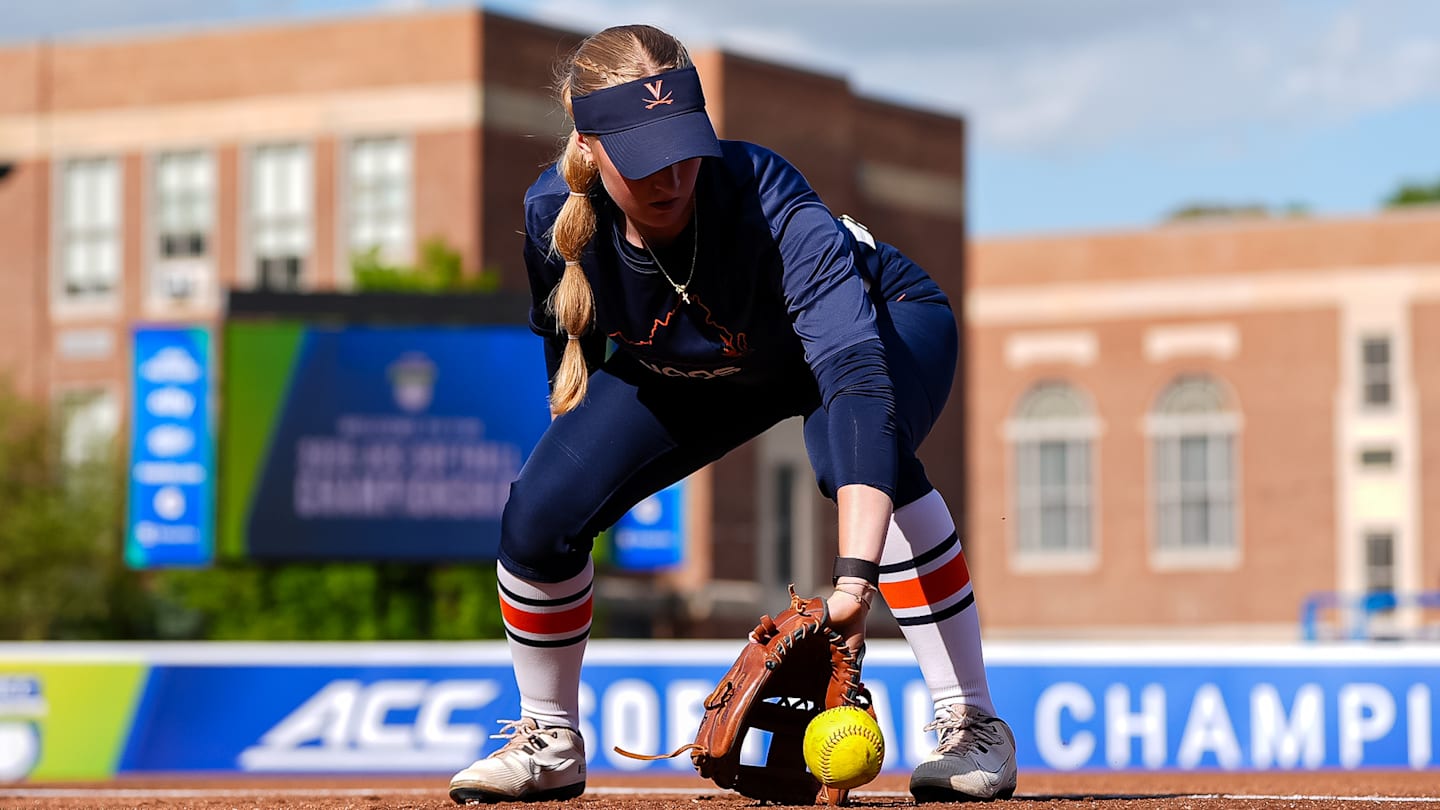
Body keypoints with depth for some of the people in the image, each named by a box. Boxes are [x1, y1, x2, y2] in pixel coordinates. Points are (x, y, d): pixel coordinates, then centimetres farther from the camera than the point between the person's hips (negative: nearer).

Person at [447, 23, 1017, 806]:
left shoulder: (770, 209, -42)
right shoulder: (554, 214, -28)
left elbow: (856, 374, -54)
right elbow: (569, 345, -4)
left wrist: (855, 574, -64)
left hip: (886, 323, -4)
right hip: (692, 373, 4)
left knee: (858, 448, -39)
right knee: (538, 517, -12)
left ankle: (971, 724, -26)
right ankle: (549, 746, 15)